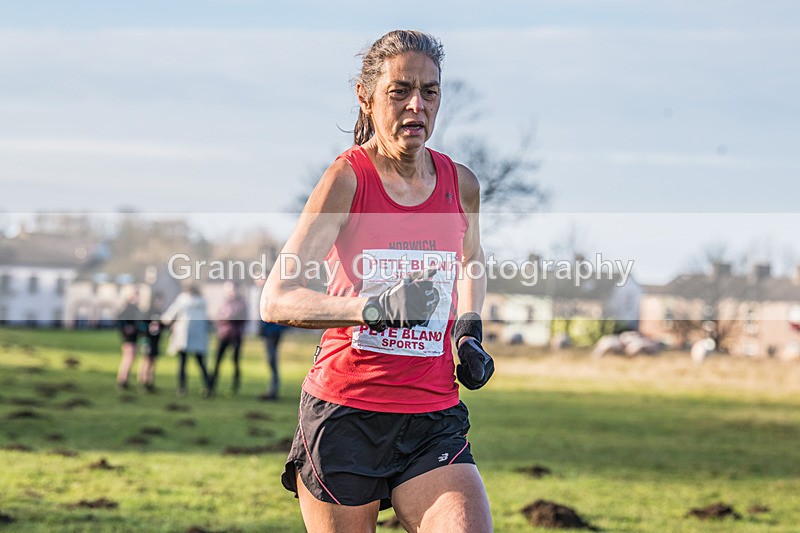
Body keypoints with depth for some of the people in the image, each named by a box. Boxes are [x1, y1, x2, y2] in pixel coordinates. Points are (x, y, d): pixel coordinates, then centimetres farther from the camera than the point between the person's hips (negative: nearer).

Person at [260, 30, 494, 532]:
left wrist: (470, 331, 11)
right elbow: (276, 299, -16)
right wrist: (375, 308, -29)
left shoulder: (460, 184, 5)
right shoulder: (347, 179, -8)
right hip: (343, 415, -3)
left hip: (434, 422, 3)